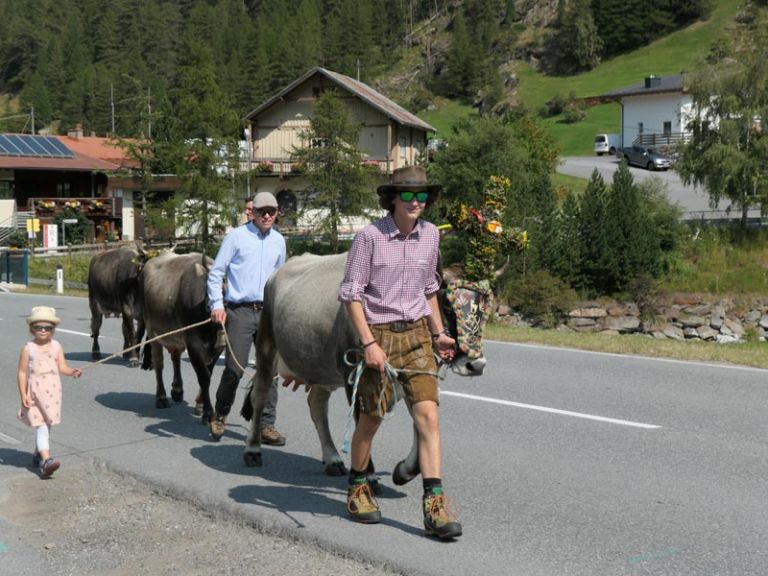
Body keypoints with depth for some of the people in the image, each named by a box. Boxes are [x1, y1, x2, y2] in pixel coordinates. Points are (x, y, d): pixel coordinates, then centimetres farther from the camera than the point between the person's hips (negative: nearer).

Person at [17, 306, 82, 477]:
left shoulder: (56, 346, 3)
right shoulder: (28, 348, -5)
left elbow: (62, 367, -1)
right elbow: (22, 372, -4)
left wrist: (72, 372, -23)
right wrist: (23, 395, -10)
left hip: (52, 390, 4)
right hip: (35, 391, -4)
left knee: (47, 424, 13)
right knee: (41, 425, -10)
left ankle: (38, 454, 33)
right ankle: (46, 460, -20)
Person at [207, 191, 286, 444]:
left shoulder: (279, 241, 15)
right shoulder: (236, 236, 1)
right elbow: (215, 272, 2)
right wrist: (217, 304, -9)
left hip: (268, 312, 4)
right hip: (239, 311, -4)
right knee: (234, 369, -8)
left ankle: (266, 426, 8)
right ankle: (219, 416, 15)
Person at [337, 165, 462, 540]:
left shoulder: (430, 235, 6)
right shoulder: (370, 236, -11)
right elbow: (350, 293, -10)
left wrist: (438, 333, 19)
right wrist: (369, 343, -16)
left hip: (417, 334, 4)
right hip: (378, 334, -4)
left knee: (428, 415, -7)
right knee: (371, 419, 8)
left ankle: (434, 507, -5)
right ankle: (357, 488, 31)